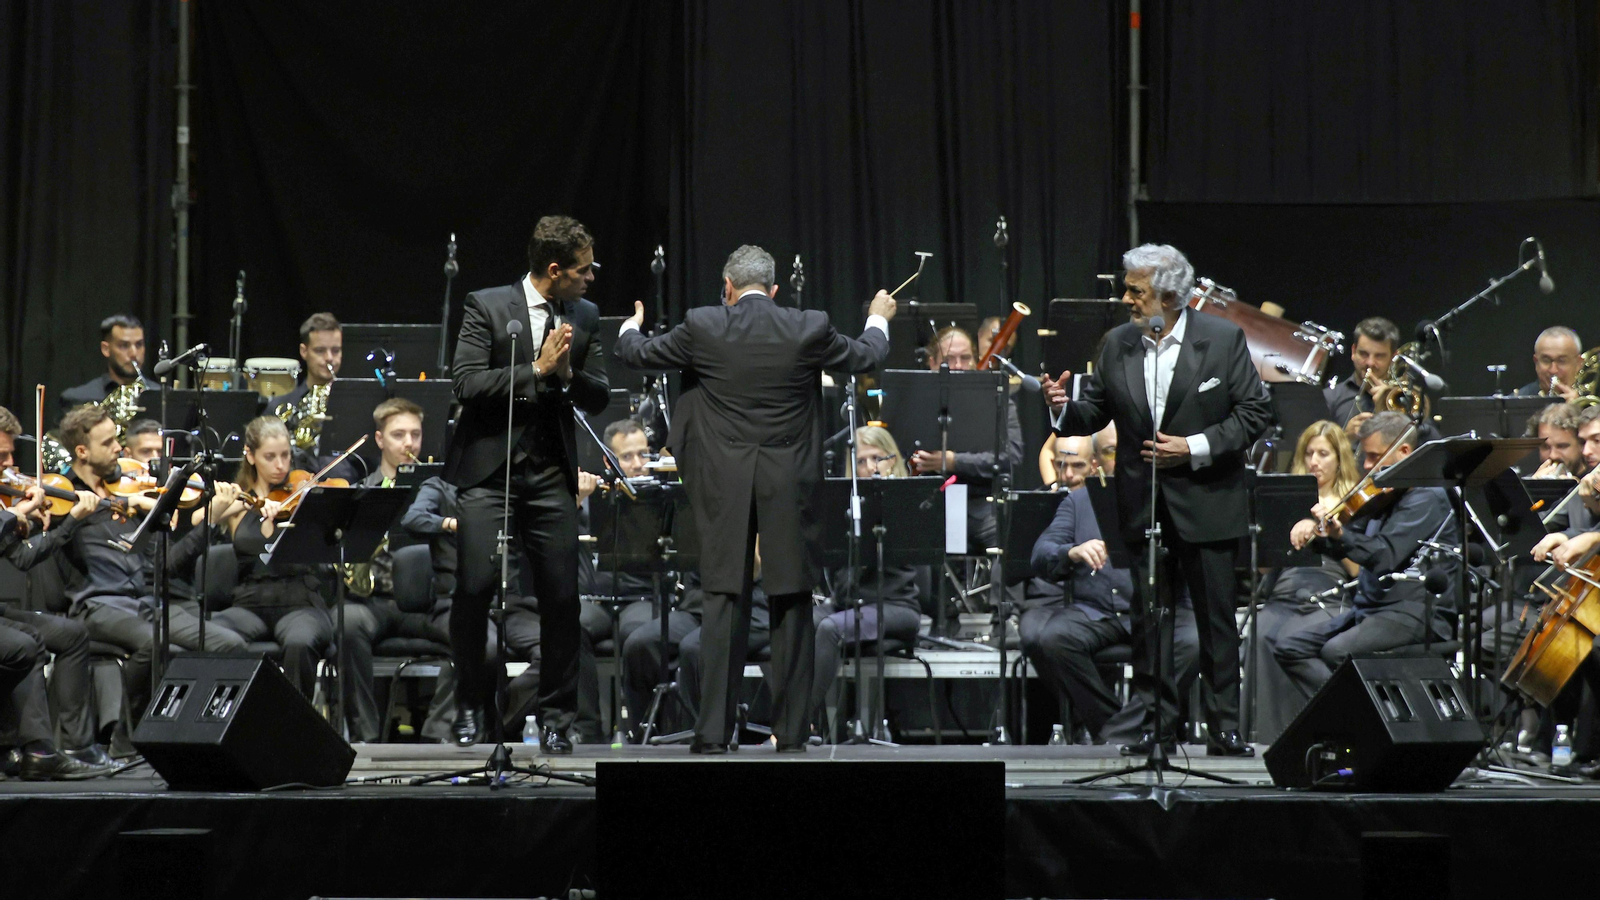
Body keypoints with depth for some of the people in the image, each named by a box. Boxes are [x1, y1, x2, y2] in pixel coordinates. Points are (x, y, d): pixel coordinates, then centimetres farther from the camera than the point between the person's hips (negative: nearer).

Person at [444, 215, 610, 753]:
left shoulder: (584, 317, 10)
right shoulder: (486, 307, -3)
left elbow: (599, 398, 9)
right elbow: (468, 384, -12)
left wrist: (567, 373, -10)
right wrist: (536, 370, -15)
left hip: (551, 475, 4)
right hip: (489, 470, -4)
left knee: (561, 595, 0)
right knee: (475, 587, -10)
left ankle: (556, 718, 10)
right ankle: (470, 704, 9)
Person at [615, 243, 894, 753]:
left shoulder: (703, 327, -4)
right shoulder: (809, 330, -3)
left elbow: (637, 354, 10)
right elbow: (864, 356, 15)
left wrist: (630, 327, 34)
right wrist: (879, 319, 37)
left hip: (725, 485, 0)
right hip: (791, 486, 0)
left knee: (725, 603, 3)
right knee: (791, 604, 7)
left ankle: (713, 731, 1)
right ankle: (791, 731, 10)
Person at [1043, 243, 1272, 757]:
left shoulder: (1223, 339, -5)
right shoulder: (1117, 345, 5)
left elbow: (1255, 412, -6)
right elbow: (1094, 411, 8)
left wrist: (1194, 448, -15)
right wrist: (1063, 408, -15)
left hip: (1206, 502, -3)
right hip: (1142, 507, 3)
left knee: (1216, 615, 2)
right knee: (1147, 617, 6)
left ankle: (1224, 728, 9)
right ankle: (1154, 724, 14)